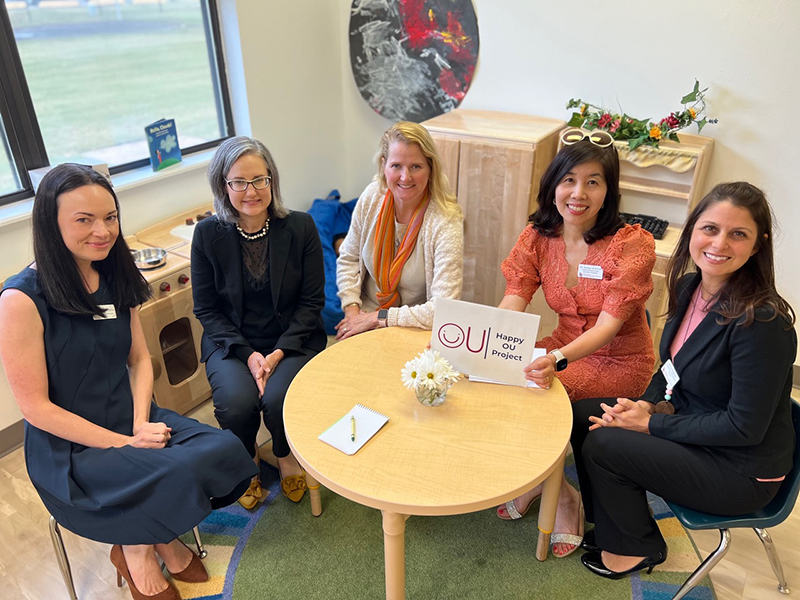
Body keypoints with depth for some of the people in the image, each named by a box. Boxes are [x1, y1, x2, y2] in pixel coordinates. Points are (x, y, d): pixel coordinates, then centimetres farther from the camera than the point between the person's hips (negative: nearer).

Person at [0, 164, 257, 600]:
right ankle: (135, 551, 6)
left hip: (133, 420, 6)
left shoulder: (114, 278, 4)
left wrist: (141, 426, -10)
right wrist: (125, 444, -18)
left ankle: (161, 535, 12)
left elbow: (140, 360, 6)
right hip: (69, 449, -6)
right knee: (175, 474, -28)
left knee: (225, 450, -16)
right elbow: (35, 406, -15)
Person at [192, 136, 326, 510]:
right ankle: (246, 461, 12)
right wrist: (247, 354, -14)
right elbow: (206, 309, 0)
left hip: (293, 340, 0)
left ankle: (287, 457, 12)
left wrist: (280, 352, -15)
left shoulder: (300, 227, -4)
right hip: (231, 343, 1)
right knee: (237, 403, -26)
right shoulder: (208, 234, -4)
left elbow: (312, 301, -2)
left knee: (279, 399, -27)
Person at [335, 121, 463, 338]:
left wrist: (377, 318, -19)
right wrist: (352, 310, -6)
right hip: (366, 317, 3)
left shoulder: (446, 222, -21)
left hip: (414, 334, -3)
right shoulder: (372, 196, -6)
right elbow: (348, 259, 8)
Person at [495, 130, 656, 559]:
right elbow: (511, 305, -13)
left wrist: (558, 359, -45)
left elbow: (608, 324, -26)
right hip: (565, 347, 5)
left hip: (619, 361, -5)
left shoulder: (632, 244, -19)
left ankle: (556, 489, 6)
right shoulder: (538, 236, -4)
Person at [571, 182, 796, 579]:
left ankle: (636, 549, 13)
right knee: (583, 415, 0)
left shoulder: (763, 321, -28)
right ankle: (612, 526, 21)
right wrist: (647, 403, -7)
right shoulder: (689, 286, -4)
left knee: (602, 444, -16)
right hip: (692, 422, 8)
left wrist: (651, 425, -19)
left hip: (741, 471, -8)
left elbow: (745, 427, -24)